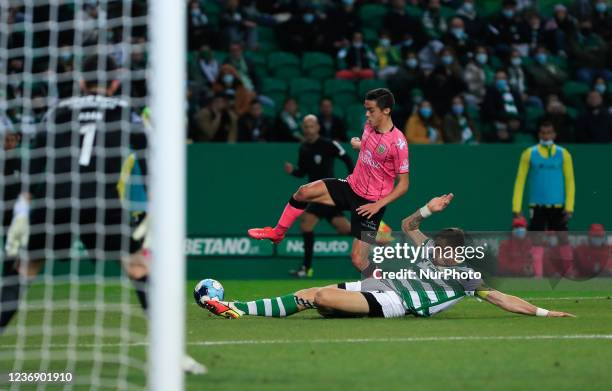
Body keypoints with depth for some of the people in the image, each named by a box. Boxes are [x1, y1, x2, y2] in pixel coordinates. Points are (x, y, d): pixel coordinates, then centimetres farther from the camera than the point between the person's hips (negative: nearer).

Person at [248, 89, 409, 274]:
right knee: (304, 192, -5)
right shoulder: (369, 125, -1)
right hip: (351, 187, 7)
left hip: (370, 204, -7)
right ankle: (277, 232, 17)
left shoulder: (398, 142, -23)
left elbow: (403, 184, -19)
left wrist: (378, 205, -24)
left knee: (358, 259, -13)